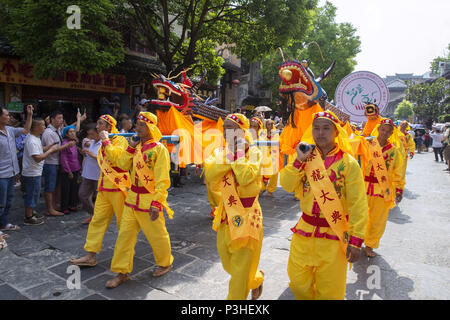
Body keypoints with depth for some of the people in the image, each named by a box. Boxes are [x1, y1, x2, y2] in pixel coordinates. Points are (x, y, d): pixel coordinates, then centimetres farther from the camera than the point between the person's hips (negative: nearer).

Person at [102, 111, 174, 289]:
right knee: (125, 234, 8)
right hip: (132, 199, 7)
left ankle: (165, 263, 34)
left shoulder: (159, 149, -13)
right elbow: (122, 163, 6)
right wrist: (131, 147, 0)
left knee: (157, 235, 9)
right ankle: (122, 272, 22)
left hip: (149, 201, -6)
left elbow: (162, 180, -18)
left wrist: (156, 203, -24)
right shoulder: (137, 146, 10)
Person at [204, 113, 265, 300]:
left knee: (240, 270, 4)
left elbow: (246, 177, -27)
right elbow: (209, 174, -15)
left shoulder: (253, 152, -8)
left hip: (247, 216, -5)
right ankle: (257, 279, 49)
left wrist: (238, 152, -19)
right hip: (226, 215, 6)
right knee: (229, 265, 21)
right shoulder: (220, 152, 4)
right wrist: (230, 154, -17)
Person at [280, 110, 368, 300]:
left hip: (334, 236, -3)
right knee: (299, 284, 18)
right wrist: (299, 160, -16)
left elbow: (358, 205, -10)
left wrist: (356, 240, -12)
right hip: (304, 233, 4)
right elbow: (287, 185, -5)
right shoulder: (307, 156, 3)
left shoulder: (348, 163, -9)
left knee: (329, 292, 12)